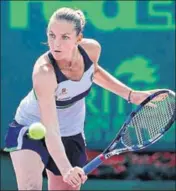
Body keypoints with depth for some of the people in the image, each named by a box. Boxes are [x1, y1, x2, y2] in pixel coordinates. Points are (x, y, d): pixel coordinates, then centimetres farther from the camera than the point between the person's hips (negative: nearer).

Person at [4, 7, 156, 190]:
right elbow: (50, 130, -42)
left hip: (71, 134, 6)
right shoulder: (44, 72, -38)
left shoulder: (92, 49, -20)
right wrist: (65, 168, -57)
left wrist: (130, 94, 1)